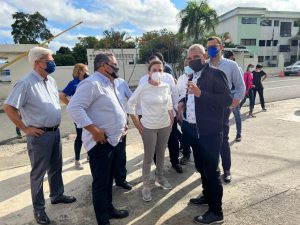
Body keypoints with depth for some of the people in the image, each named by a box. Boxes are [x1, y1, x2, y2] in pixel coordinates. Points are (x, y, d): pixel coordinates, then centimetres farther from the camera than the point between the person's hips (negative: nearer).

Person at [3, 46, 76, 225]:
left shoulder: (51, 81, 6)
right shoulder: (26, 83, -17)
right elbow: (8, 107, -17)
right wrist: (25, 128, -14)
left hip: (55, 131, 7)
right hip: (39, 135, -7)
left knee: (56, 168, 20)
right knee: (39, 172, 8)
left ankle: (57, 195, 40)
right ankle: (39, 208, 26)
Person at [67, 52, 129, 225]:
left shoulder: (109, 84, 15)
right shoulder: (91, 83, -16)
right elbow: (74, 108, -25)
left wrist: (123, 123, 13)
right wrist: (94, 130, -25)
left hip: (114, 140, 10)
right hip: (101, 142, -9)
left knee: (109, 179, 23)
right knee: (101, 183, 6)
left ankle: (109, 209, 41)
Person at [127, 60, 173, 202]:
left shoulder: (166, 87, 0)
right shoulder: (143, 88, -13)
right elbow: (130, 104, -6)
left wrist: (172, 121, 10)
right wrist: (137, 123, -8)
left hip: (165, 126, 4)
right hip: (149, 128, -4)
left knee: (161, 154, 17)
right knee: (149, 157, 3)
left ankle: (160, 178, 38)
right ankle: (146, 185, 18)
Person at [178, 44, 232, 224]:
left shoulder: (216, 74, -12)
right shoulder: (193, 76, 14)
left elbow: (228, 99, -20)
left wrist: (200, 93, -27)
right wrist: (184, 101, 5)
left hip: (210, 131, -8)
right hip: (193, 129, 8)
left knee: (211, 170, 1)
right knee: (201, 167, 21)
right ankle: (207, 195, 42)